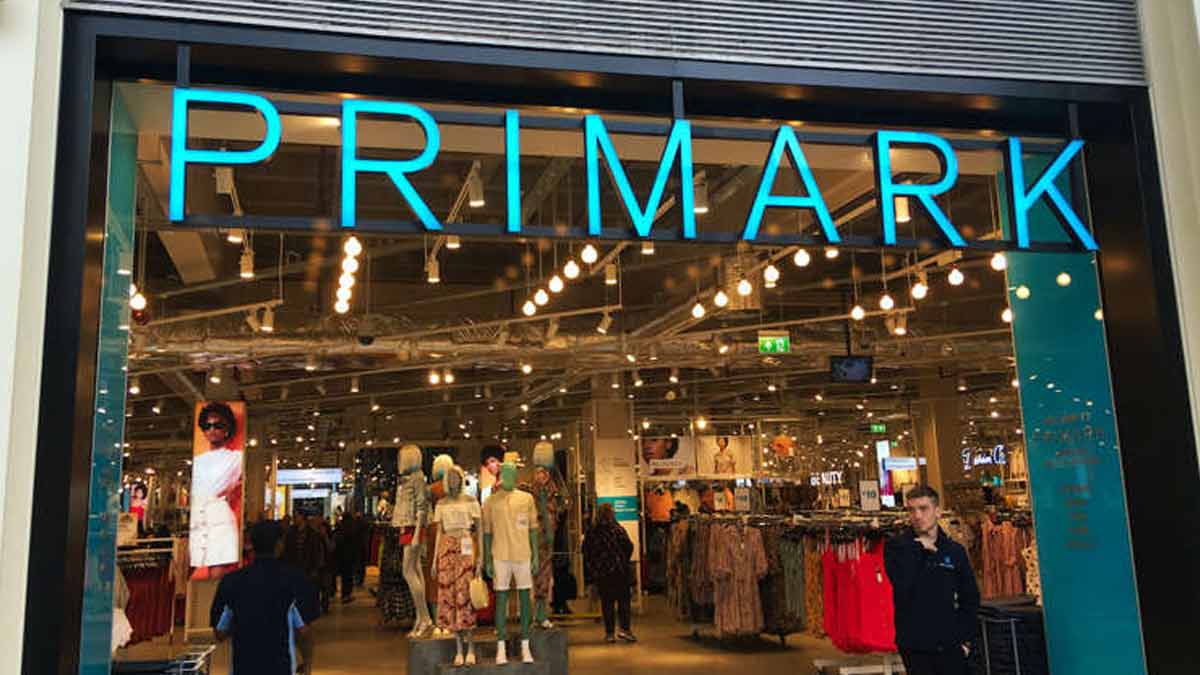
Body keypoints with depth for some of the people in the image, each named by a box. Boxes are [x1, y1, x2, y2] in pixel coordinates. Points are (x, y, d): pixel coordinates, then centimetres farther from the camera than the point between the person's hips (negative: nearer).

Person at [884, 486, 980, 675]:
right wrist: (919, 548, -15)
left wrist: (966, 638, 4)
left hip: (951, 645, 2)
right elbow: (901, 585, -20)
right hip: (915, 645, -2)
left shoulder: (955, 550, 4)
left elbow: (970, 599, 11)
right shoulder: (896, 546, -3)